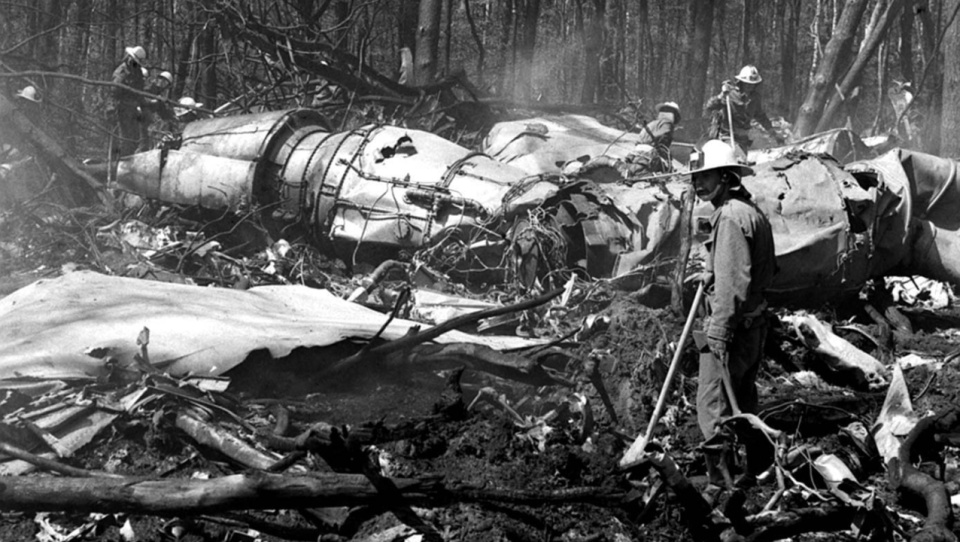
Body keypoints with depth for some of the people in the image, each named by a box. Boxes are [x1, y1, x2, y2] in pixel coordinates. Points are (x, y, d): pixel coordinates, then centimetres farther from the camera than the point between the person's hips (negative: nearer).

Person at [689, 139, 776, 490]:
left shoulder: (731, 216, -17)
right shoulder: (751, 211, 16)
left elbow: (733, 280, -23)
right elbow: (766, 270, 23)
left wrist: (719, 328, -23)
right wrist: (709, 277, 23)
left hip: (731, 326, -11)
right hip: (754, 323, 11)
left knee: (712, 403, -8)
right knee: (743, 401, 19)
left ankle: (721, 480, -9)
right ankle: (760, 471, 28)